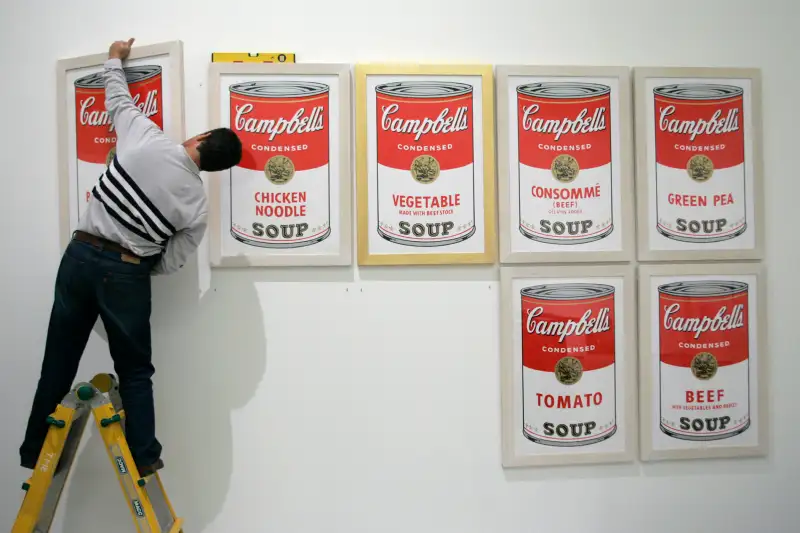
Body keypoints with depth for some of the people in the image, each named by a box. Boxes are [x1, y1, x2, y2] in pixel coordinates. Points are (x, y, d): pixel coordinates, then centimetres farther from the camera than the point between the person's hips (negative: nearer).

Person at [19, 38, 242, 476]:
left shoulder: (145, 137, -5)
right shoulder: (197, 204, -5)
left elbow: (119, 100, 15)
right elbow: (168, 264, 0)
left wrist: (115, 60, 34)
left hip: (80, 254, 3)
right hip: (126, 274, -2)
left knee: (59, 360, 15)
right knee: (134, 370, 14)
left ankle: (37, 453, 28)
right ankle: (144, 456, 18)